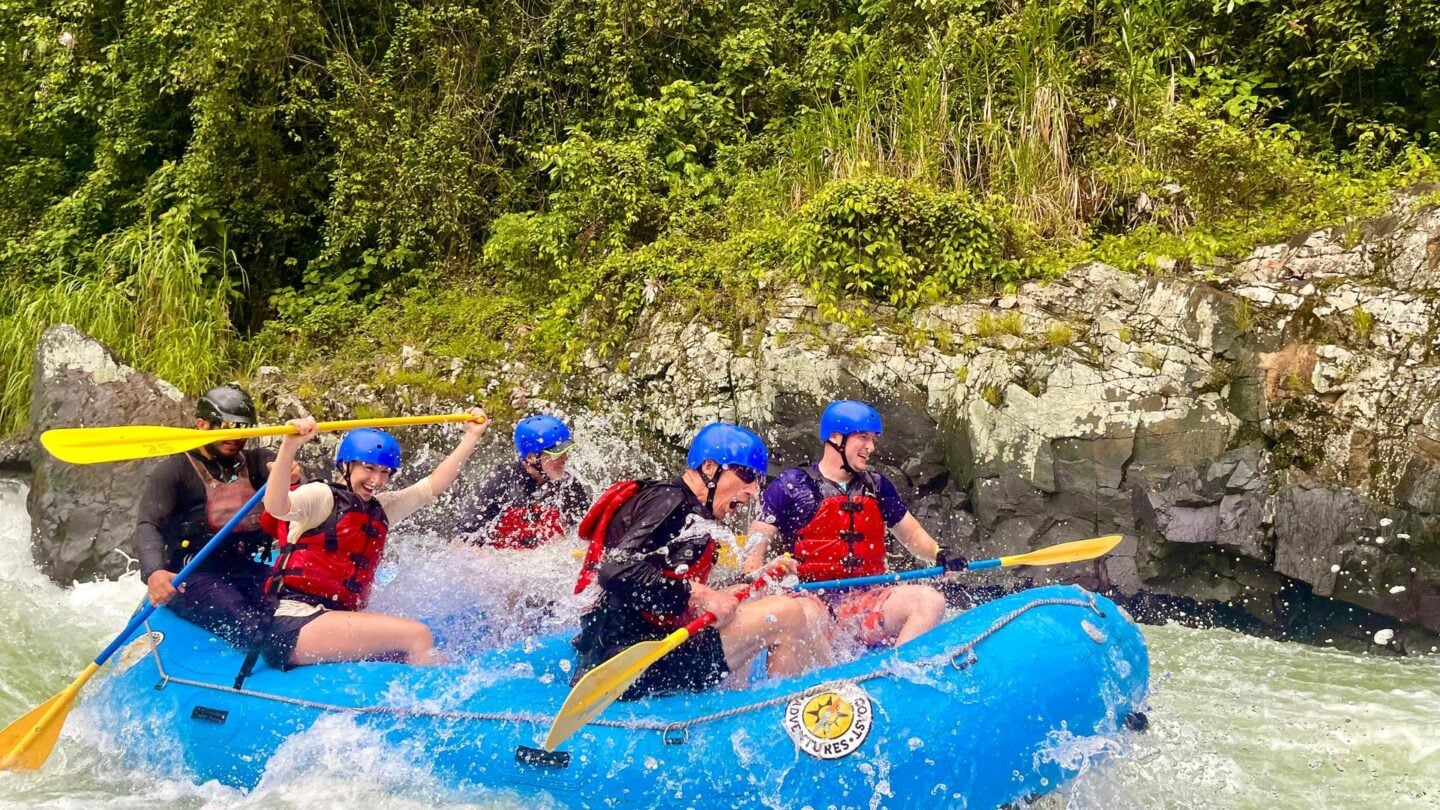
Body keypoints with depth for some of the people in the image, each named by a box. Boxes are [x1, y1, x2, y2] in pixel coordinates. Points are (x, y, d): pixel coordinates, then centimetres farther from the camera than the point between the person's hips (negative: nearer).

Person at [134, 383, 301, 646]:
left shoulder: (255, 462, 14)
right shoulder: (174, 471, 1)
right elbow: (147, 526, -13)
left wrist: (289, 475, -36)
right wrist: (153, 573, -35)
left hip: (247, 572, 5)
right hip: (193, 579, -5)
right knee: (252, 626, -33)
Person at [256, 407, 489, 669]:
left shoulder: (380, 509, 20)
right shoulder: (322, 496, -3)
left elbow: (434, 483, 18)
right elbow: (276, 507, -24)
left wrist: (472, 436, 15)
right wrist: (289, 447, -39)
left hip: (341, 619, 8)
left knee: (432, 659, -11)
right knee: (416, 635, -22)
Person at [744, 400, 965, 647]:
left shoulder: (877, 487, 19)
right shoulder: (791, 485, 4)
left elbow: (911, 533, 25)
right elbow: (756, 544, 1)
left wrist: (939, 553, 4)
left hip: (865, 599, 5)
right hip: (810, 598, -5)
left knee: (930, 601, -21)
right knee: (804, 616, -40)